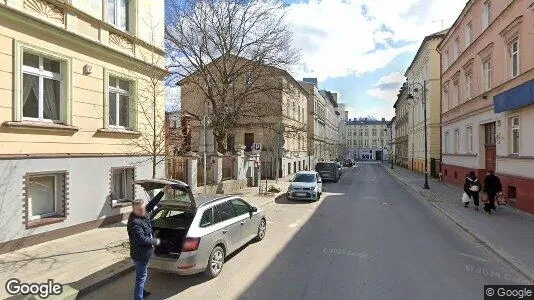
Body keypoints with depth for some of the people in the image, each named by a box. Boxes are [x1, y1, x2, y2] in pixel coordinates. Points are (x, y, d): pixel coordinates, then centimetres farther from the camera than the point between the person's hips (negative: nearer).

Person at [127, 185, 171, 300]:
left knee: (142, 275, 27)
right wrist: (155, 241, -17)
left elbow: (151, 204, 5)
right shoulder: (134, 222, -28)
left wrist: (163, 192, 2)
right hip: (140, 255, -10)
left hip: (144, 253, 10)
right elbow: (141, 239, -31)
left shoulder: (143, 214, -4)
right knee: (141, 277, 3)